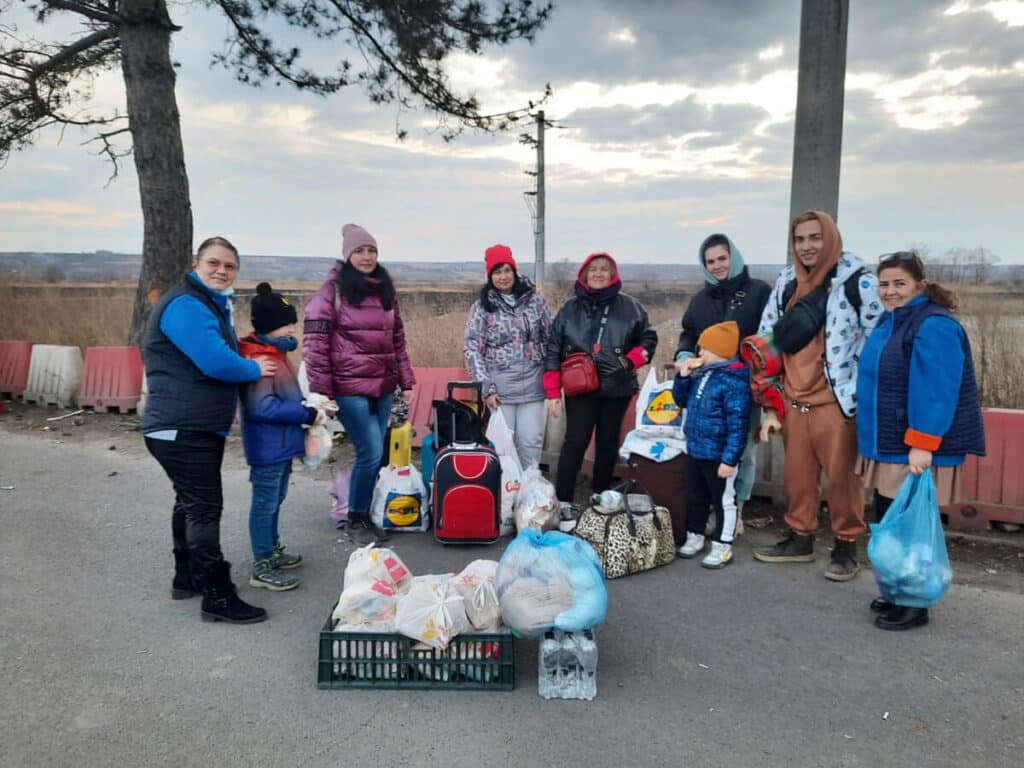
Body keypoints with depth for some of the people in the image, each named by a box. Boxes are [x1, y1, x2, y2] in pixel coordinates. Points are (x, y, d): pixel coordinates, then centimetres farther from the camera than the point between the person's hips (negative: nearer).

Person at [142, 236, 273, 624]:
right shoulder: (185, 305, -17)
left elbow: (220, 356, 24)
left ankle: (187, 577, 32)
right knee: (205, 508, -8)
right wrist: (254, 369, -11)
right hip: (181, 429, -11)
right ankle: (218, 597, -2)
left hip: (201, 426, 11)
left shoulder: (213, 305, 17)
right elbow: (216, 361, -27)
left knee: (192, 503, 19)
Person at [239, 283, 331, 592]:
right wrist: (308, 414, -24)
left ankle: (272, 551, 37)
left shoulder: (276, 353, 10)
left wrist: (309, 403, 2)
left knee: (275, 500, 21)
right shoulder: (258, 360, -23)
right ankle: (262, 568, 12)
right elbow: (263, 407, -30)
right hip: (268, 448, -10)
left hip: (281, 445, 10)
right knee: (265, 503, 1)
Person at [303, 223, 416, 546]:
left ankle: (365, 515, 24)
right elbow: (315, 342, -9)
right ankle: (355, 520, 10)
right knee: (371, 452, -8)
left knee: (374, 454, 9)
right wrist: (322, 392, -13)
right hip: (350, 387, -6)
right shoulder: (333, 290, -6)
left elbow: (398, 340, 18)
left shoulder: (385, 290, 13)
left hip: (383, 386, 6)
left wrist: (406, 382, 13)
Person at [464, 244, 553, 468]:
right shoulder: (482, 307, 0)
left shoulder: (535, 300, 5)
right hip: (500, 389, -1)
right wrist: (486, 389, -8)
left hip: (533, 386, 2)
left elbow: (551, 339, 10)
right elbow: (473, 350, -2)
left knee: (531, 442, 5)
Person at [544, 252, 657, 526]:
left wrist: (630, 362, -9)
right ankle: (563, 502, -1)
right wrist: (553, 392, -3)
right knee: (576, 442, -7)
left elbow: (648, 338, 9)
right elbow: (554, 350, 2)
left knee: (608, 442, 12)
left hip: (617, 388, 2)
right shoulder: (570, 309, 2)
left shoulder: (630, 306, 2)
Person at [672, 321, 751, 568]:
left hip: (719, 456, -8)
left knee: (724, 501, 6)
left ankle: (723, 547, 16)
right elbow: (682, 400, 21)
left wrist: (730, 458, -23)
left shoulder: (735, 381, -20)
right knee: (695, 497, 19)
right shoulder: (702, 374, 7)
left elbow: (737, 425, -22)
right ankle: (694, 537, 34)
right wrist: (683, 376, 3)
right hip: (695, 450, 9)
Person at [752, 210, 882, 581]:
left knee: (842, 476, 5)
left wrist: (863, 397, -9)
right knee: (796, 475, 13)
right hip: (794, 399, 5)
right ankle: (800, 537, 29)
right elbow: (767, 340, 14)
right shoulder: (786, 282, 10)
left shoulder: (858, 280, -7)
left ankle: (846, 545, 21)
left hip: (836, 401, -5)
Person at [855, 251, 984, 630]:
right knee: (888, 522, 16)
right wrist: (874, 438, 23)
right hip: (889, 445, 9)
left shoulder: (934, 327, -17)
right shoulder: (890, 321, 12)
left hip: (915, 449, -9)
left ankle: (915, 604, 14)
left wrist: (921, 444, -27)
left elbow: (935, 391, -24)